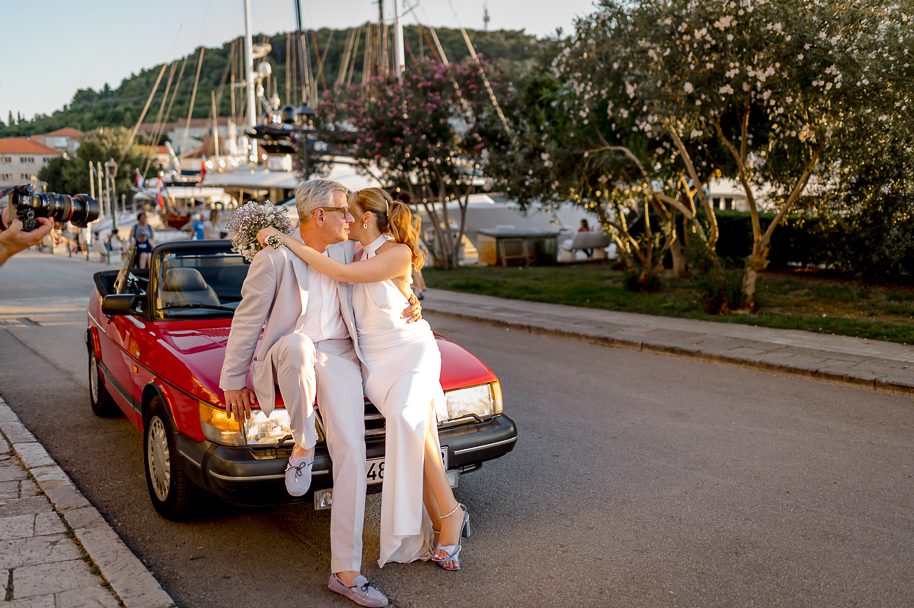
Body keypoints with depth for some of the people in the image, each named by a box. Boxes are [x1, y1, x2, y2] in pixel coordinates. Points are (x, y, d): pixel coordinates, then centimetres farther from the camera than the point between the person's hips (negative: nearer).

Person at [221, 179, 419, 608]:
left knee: (351, 454, -13)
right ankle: (302, 445, -18)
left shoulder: (345, 251, 6)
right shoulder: (274, 258, -11)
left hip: (337, 354, 3)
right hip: (288, 354, -3)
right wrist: (234, 380, -2)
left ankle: (345, 572, -7)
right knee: (297, 344, -42)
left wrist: (408, 303, 4)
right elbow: (247, 321, -5)